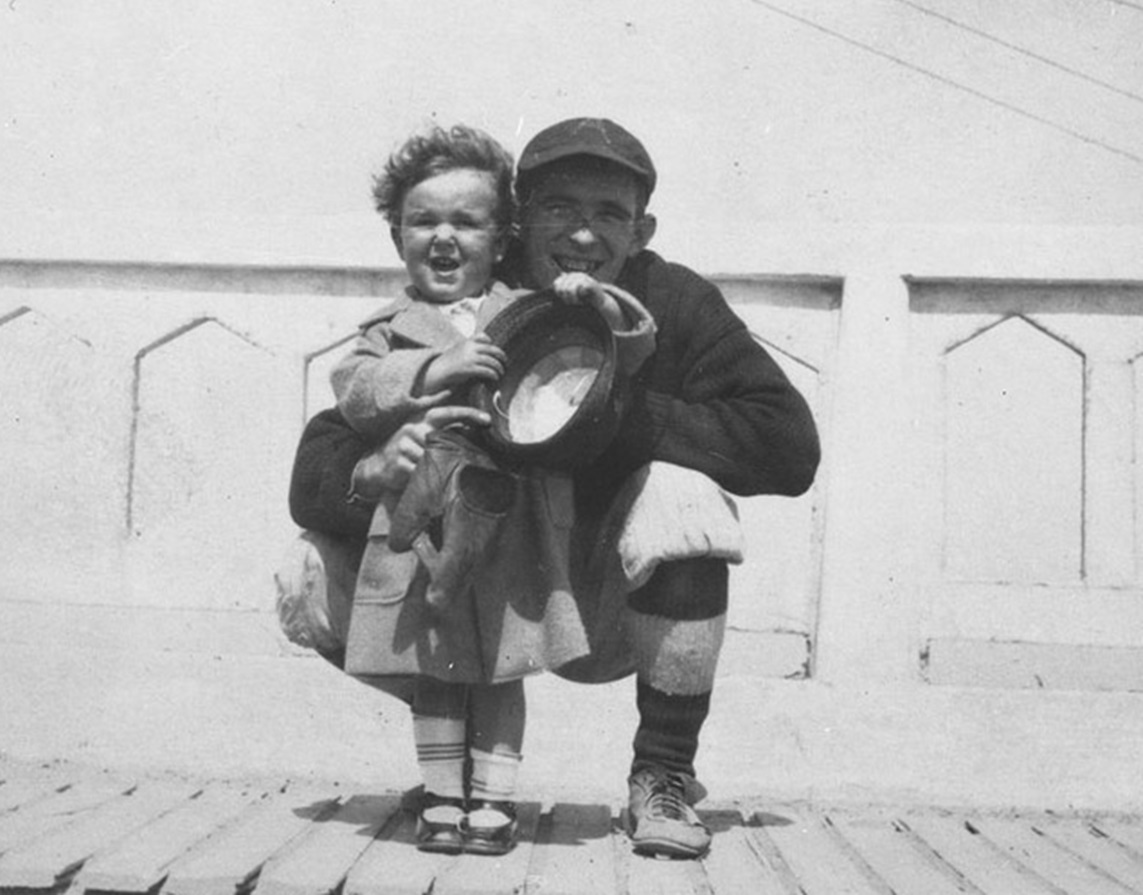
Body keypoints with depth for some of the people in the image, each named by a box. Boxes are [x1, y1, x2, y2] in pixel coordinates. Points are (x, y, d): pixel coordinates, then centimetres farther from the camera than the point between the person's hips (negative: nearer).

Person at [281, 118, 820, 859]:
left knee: (678, 492, -31)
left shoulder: (674, 305, -14)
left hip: (626, 613, -1)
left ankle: (664, 776, -11)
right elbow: (312, 477, -17)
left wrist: (623, 413, -28)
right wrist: (374, 470, -42)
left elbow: (790, 448, -23)